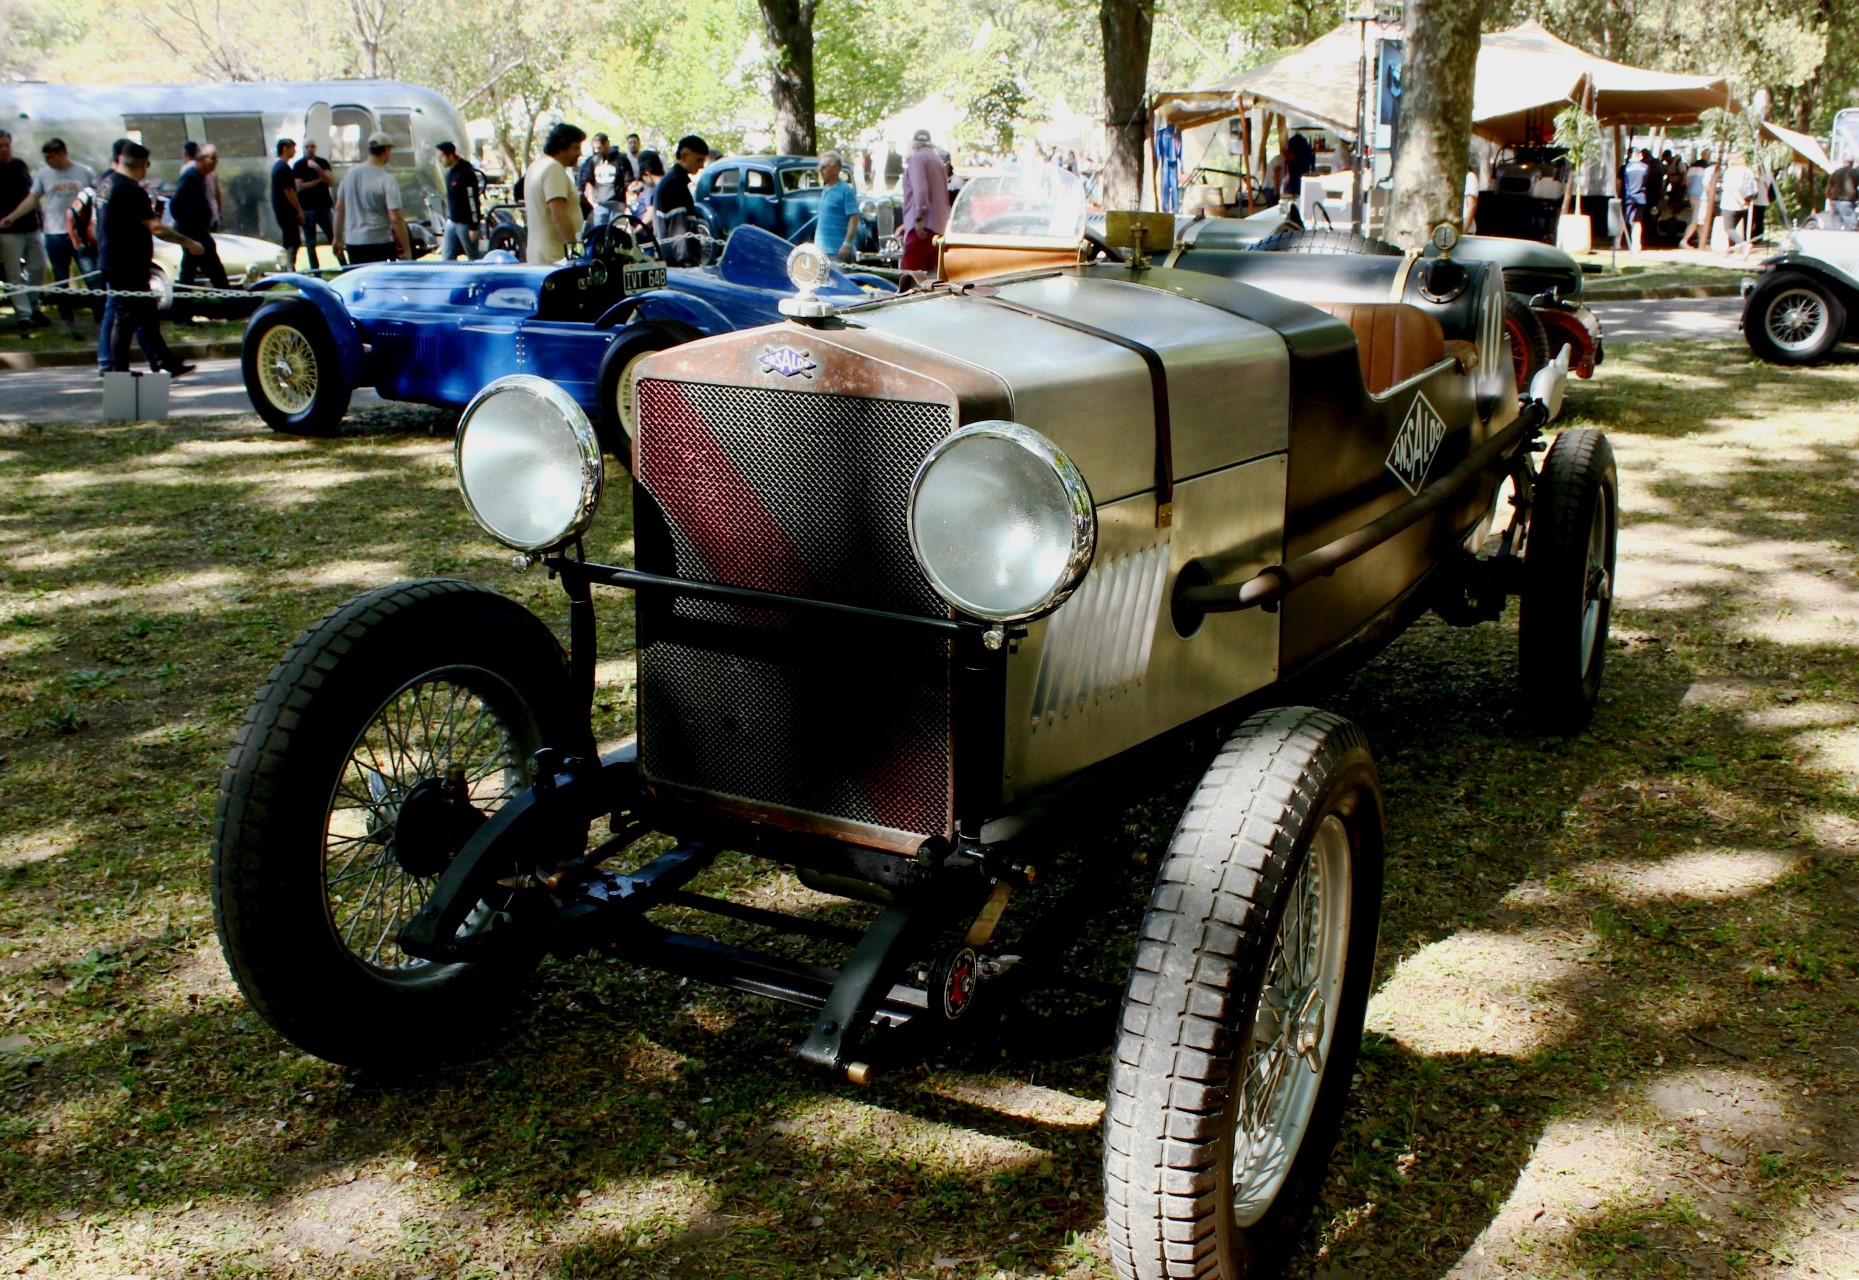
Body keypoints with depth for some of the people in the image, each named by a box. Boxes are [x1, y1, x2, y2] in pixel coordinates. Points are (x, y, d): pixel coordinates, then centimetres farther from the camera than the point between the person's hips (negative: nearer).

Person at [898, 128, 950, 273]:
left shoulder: (916, 158, -2)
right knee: (929, 270, 8)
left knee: (909, 271, -15)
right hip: (939, 226, 9)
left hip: (922, 225, -8)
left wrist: (919, 218, -21)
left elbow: (920, 189, -16)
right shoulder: (939, 161, 22)